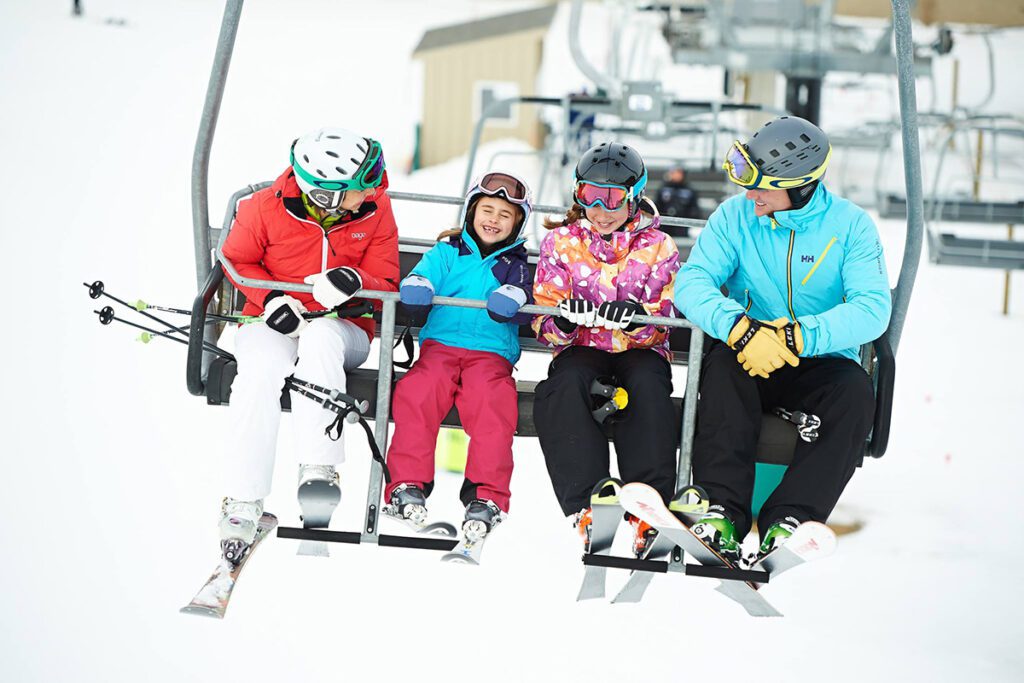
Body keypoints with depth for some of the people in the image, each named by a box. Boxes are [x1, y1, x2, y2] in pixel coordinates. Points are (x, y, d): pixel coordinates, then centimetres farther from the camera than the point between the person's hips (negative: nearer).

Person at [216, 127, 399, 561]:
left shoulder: (375, 213, -4)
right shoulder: (266, 208, -9)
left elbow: (386, 286, -1)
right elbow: (237, 259, 5)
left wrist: (356, 282, -25)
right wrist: (270, 299, -13)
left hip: (342, 329, 1)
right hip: (273, 324, -1)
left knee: (321, 333, -38)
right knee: (261, 369, -36)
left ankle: (318, 468, -40)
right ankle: (244, 500, -32)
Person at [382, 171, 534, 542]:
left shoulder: (515, 266, 20)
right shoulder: (446, 253, 20)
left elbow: (524, 304, 2)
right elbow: (421, 277, 4)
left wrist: (509, 302, -23)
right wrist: (416, 290, -21)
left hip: (492, 351, 0)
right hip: (440, 343, 0)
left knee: (492, 399, -32)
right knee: (419, 391, -31)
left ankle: (485, 495, -31)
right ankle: (407, 484, -27)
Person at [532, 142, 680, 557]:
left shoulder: (658, 247, 5)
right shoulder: (561, 242, 8)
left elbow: (663, 322, -3)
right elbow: (544, 318, 2)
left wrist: (638, 319, -28)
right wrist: (563, 322, -24)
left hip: (640, 350, 0)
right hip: (581, 349, 1)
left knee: (648, 384, -35)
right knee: (566, 386, -34)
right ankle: (584, 505, -42)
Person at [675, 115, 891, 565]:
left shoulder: (850, 225, -6)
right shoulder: (736, 216, -2)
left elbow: (873, 309, -18)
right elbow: (692, 282, -14)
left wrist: (798, 336, -32)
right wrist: (741, 328, -34)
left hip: (819, 363, -1)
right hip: (751, 359, 1)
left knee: (855, 391, -32)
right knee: (722, 362, -32)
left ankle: (790, 518, -36)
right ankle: (722, 508, -39)